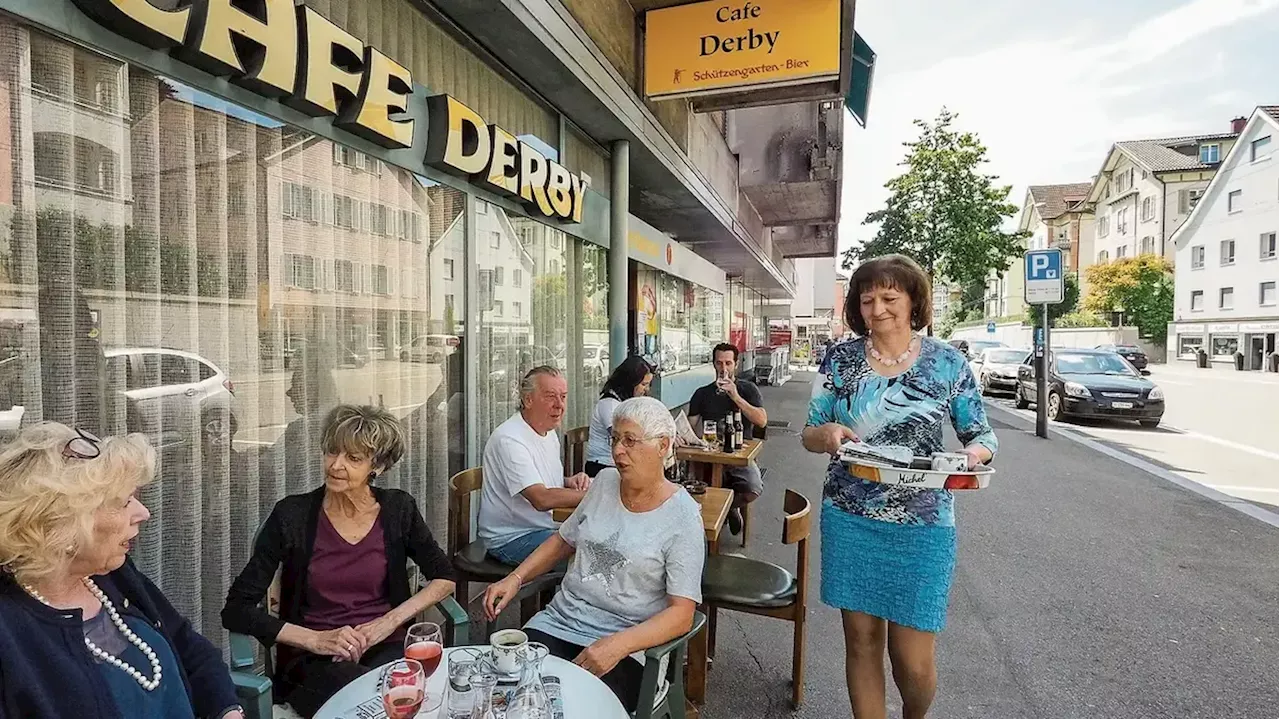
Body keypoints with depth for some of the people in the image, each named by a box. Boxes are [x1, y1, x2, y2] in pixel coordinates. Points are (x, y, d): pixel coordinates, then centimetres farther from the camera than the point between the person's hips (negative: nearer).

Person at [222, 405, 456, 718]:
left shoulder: (398, 509, 0)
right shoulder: (292, 515, -5)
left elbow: (444, 578, 6)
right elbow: (236, 610, -5)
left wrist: (390, 621, -8)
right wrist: (316, 639, -15)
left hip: (387, 648, 2)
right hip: (312, 660, -1)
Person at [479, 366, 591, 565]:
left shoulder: (549, 432, 10)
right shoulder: (509, 439, -21)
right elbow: (542, 499, -29)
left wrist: (569, 482, 0)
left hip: (543, 528, 9)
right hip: (510, 539, -9)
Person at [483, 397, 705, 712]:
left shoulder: (682, 517, -11)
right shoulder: (605, 480, 5)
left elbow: (682, 614, -12)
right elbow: (564, 541, 17)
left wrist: (617, 646, -25)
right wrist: (514, 579, 4)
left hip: (623, 643, -4)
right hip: (557, 623, 4)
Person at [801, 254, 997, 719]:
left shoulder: (947, 362, -2)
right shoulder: (840, 358, 1)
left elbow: (981, 436, 5)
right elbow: (808, 435, 4)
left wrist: (974, 453, -18)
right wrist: (827, 433, -19)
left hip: (921, 526, -1)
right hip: (849, 520, 1)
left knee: (913, 659, 6)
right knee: (862, 641, 11)